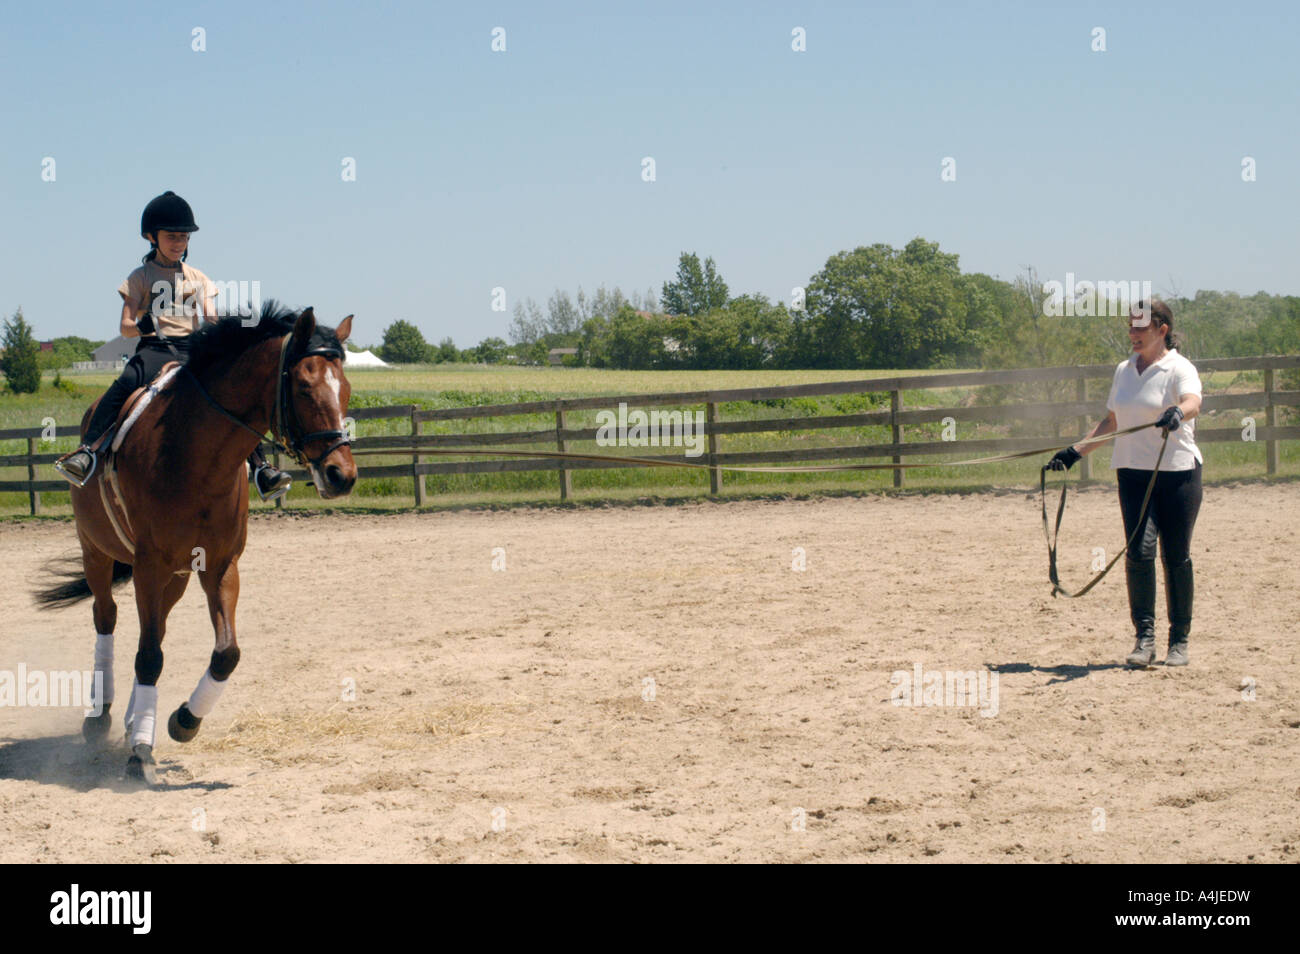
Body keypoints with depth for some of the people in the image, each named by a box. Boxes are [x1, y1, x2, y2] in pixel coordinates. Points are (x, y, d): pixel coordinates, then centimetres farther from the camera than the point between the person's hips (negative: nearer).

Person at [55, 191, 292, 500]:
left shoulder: (199, 279, 20)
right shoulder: (140, 277, 11)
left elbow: (212, 324, 9)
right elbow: (125, 327, 2)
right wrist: (142, 326, -22)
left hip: (193, 350, 3)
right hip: (154, 348, -3)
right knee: (125, 384, -35)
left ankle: (259, 466, -17)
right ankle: (88, 450, -40)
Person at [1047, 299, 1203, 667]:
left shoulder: (1179, 369, -7)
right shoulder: (1124, 370, 13)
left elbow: (1193, 402, -29)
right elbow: (1112, 422, 24)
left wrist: (1178, 413, -51)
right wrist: (1076, 451, 20)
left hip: (1178, 471, -4)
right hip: (1133, 472, 4)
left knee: (1176, 557, 2)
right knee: (1140, 550, -9)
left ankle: (1179, 640, 14)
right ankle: (1145, 637, -5)